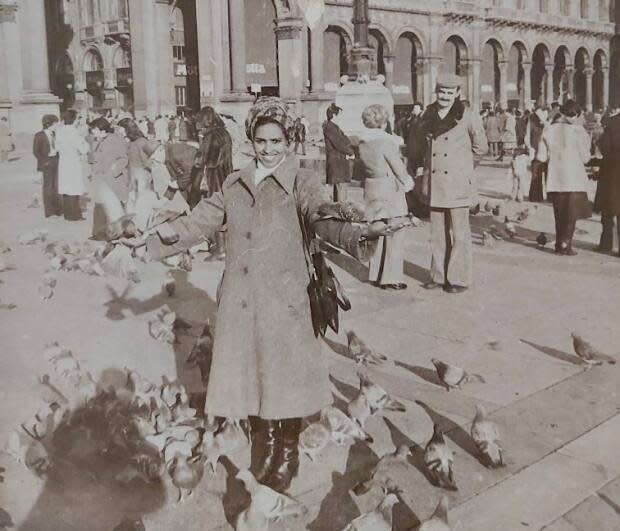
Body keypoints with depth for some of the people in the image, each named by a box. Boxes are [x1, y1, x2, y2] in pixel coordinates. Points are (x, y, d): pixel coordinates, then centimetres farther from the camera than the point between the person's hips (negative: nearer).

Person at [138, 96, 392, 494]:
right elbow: (201, 221, 17)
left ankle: (287, 457, 24)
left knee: (285, 378, 2)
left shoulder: (301, 181, -3)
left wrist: (360, 233, -37)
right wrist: (163, 233, 5)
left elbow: (323, 219, -18)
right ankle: (263, 452, 30)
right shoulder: (235, 184, 13)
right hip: (241, 299, 4)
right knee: (248, 376, 9)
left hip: (284, 299, -4)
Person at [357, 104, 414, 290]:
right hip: (390, 190, -7)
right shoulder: (386, 142, -18)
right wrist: (407, 182, 10)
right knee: (393, 236, 1)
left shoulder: (363, 143, 4)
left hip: (372, 188, 7)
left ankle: (376, 274, 24)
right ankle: (391, 278, 4)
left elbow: (368, 166, 9)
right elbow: (399, 167, -12)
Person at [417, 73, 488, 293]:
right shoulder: (428, 116, 8)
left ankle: (459, 279, 10)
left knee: (459, 234, 1)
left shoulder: (468, 117, -4)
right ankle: (439, 275, 20)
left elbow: (481, 147, 8)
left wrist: (458, 152, 7)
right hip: (434, 183, 4)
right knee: (437, 233, 10)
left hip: (458, 183, -4)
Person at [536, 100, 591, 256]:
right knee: (571, 213, 5)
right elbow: (585, 158, -7)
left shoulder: (549, 130, 2)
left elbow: (541, 157, 2)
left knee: (559, 213, 14)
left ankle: (559, 243, 17)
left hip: (555, 179, 4)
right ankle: (565, 244, 0)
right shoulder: (577, 130, -9)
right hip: (574, 179, -4)